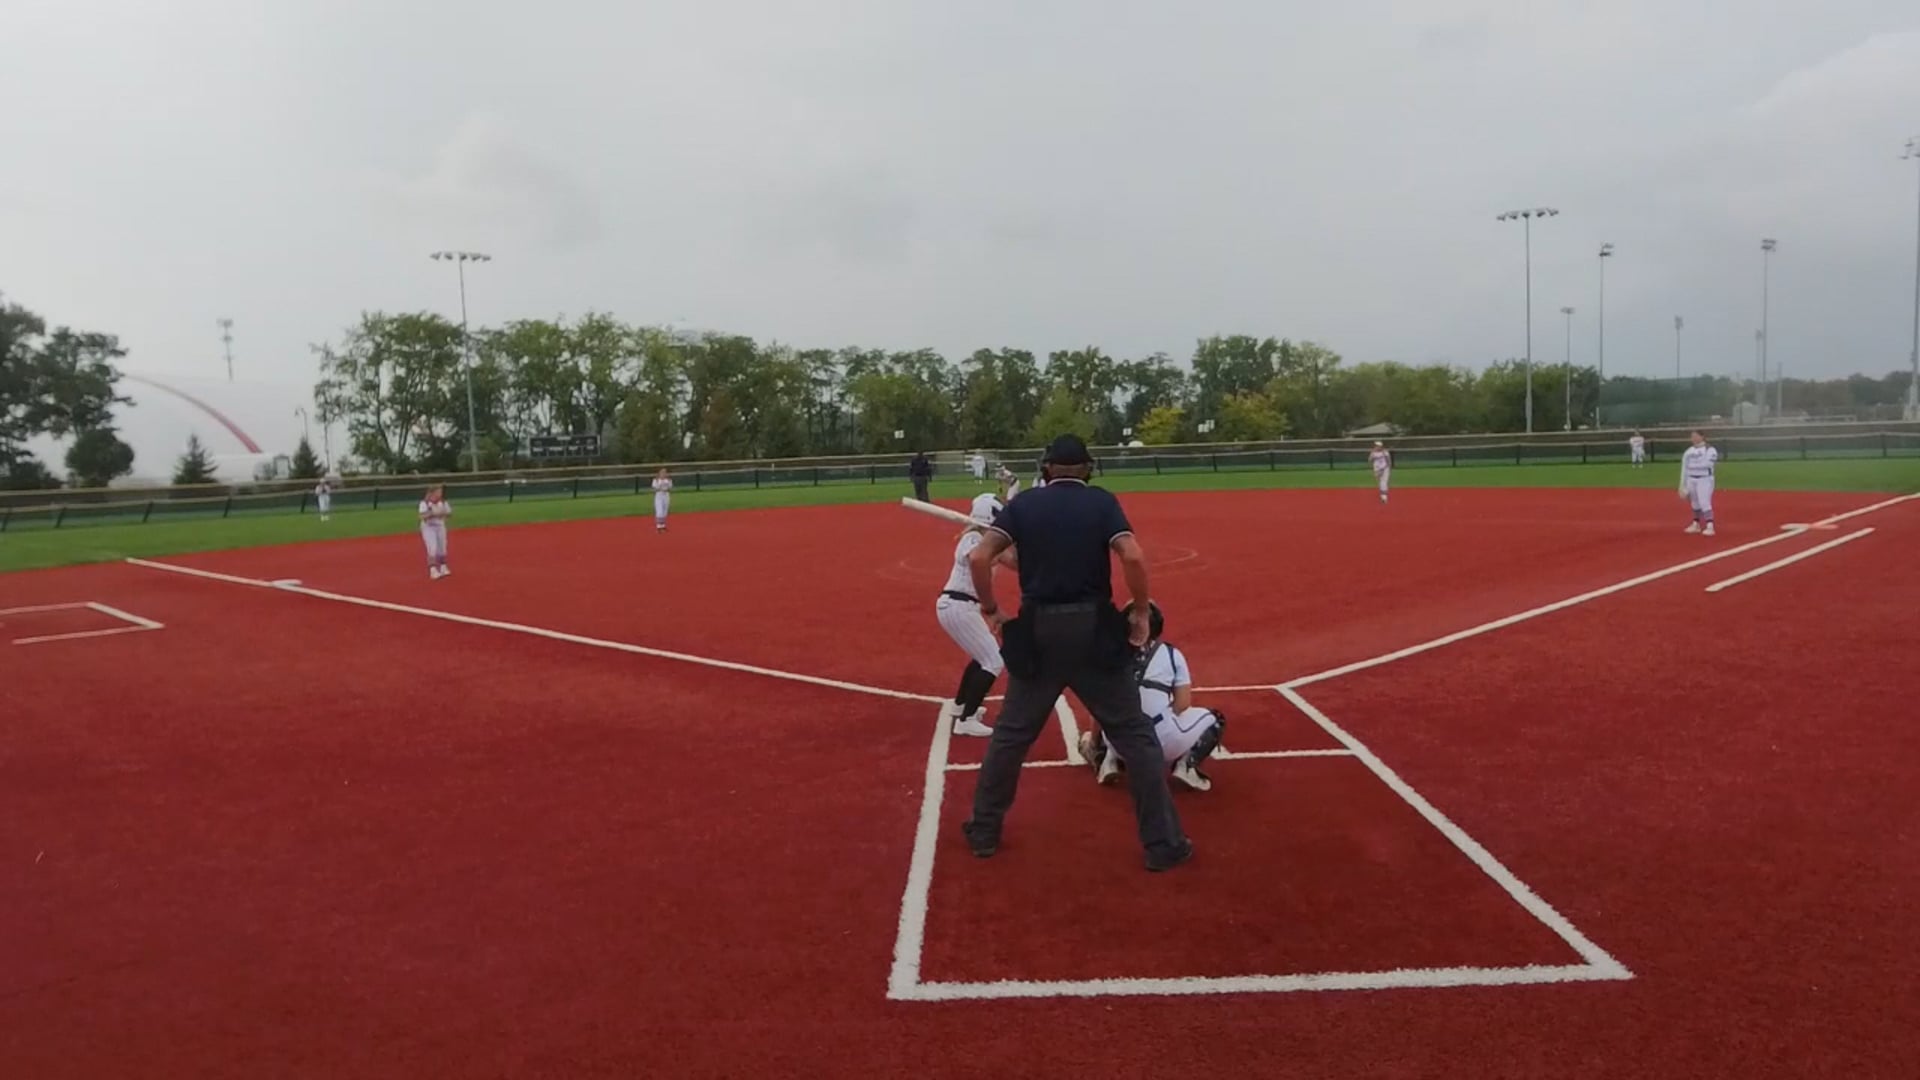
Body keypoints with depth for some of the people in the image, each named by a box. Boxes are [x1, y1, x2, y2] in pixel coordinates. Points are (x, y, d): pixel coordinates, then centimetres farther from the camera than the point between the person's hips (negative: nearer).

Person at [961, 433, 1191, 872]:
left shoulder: (1023, 504, 5)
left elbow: (978, 557, -8)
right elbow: (1133, 557, -15)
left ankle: (983, 831, 26)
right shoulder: (1102, 502, 2)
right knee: (1134, 735, 7)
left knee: (1011, 733, 17)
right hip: (1094, 631, -1)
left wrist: (989, 607, 5)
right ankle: (1164, 844, 9)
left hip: (1037, 633, 2)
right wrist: (1140, 612, -3)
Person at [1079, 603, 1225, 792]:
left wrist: (1094, 743, 26)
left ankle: (1109, 759, 6)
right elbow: (1183, 704, 7)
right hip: (1164, 741, -2)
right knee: (1214, 720, 25)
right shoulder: (1173, 655, 14)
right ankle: (1186, 764, 3)